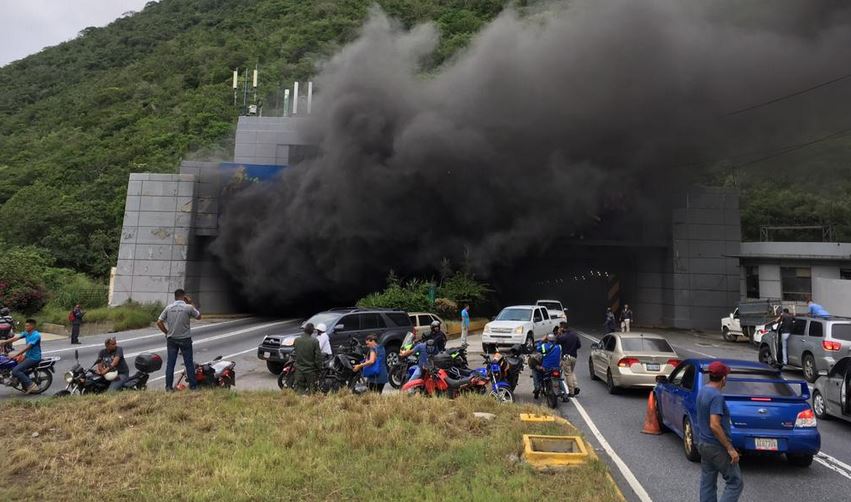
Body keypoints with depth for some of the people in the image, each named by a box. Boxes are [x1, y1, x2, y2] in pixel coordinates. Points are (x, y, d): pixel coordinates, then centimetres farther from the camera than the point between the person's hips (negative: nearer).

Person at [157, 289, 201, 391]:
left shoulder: (168, 308, 0)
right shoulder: (188, 307, -9)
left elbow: (159, 322, -1)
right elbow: (199, 316, 6)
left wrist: (166, 332, 10)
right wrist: (191, 303, 9)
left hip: (171, 339, 3)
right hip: (185, 339, -3)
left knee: (170, 363, 8)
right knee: (189, 363, 5)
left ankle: (168, 387, 10)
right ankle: (193, 386, 9)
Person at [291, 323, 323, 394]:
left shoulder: (296, 340, -2)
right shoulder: (315, 341, -12)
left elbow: (293, 354, 10)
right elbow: (318, 357, -9)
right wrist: (319, 368, 4)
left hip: (299, 369, 2)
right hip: (310, 370, -2)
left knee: (298, 388, 8)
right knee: (310, 390, 10)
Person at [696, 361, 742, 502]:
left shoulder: (702, 391, 8)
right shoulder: (716, 396, -21)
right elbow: (714, 425, -26)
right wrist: (730, 449, -20)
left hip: (703, 443, 9)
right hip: (717, 447, -9)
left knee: (707, 484, 12)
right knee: (735, 483, 3)